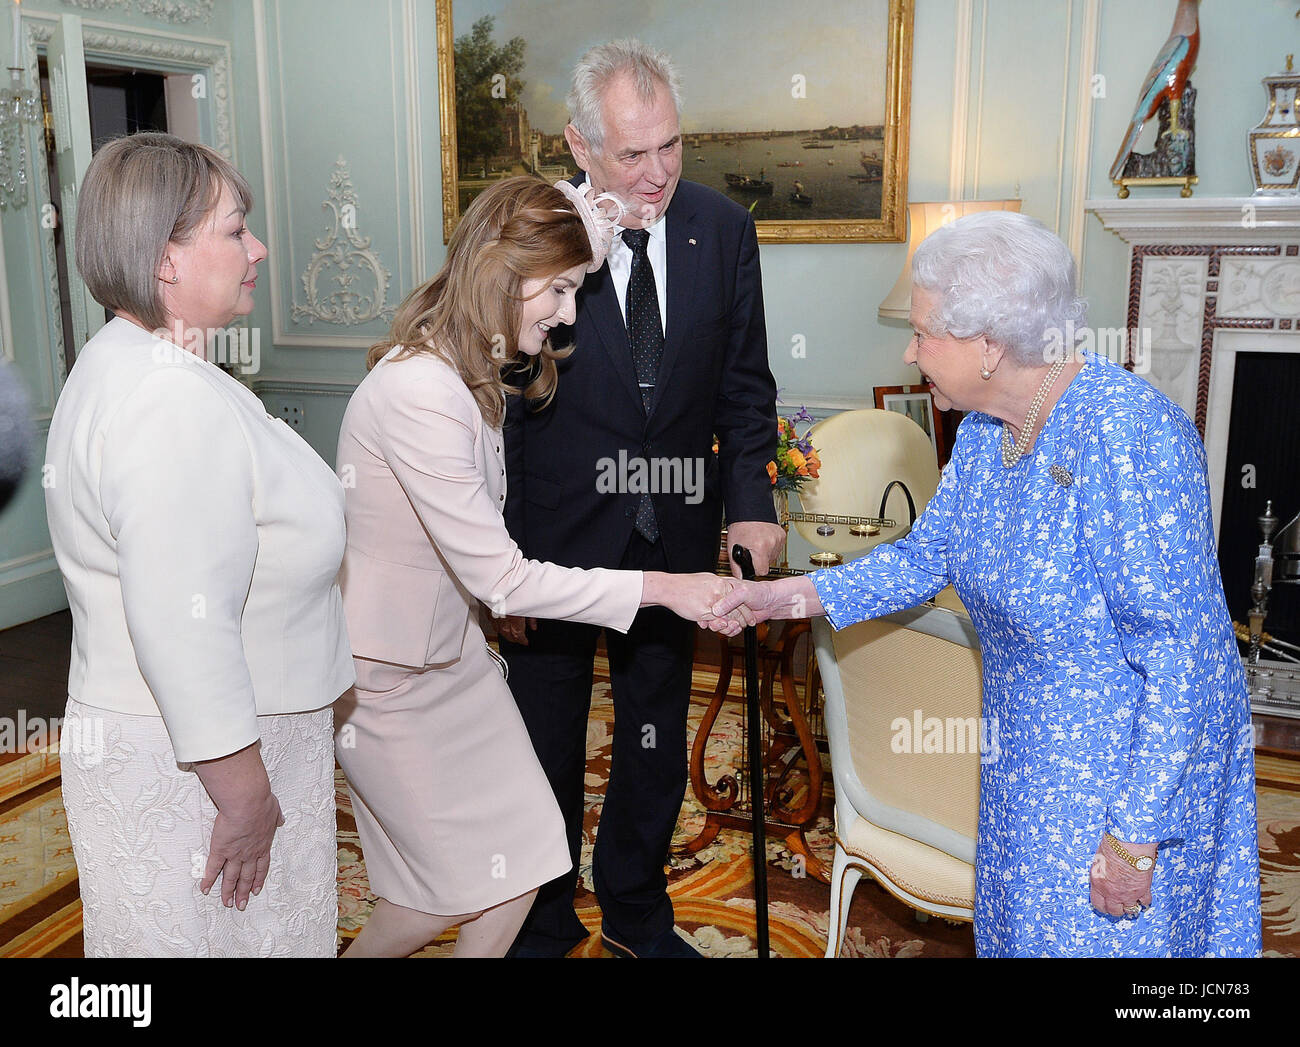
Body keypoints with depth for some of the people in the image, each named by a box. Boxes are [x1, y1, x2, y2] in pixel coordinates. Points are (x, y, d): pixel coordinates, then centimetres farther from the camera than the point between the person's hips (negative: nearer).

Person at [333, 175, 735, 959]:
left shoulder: (473, 368, 0)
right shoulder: (419, 392, -30)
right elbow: (501, 579, -29)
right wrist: (662, 588, -26)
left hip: (452, 648, 9)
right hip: (388, 671, -8)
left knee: (517, 863, 8)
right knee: (459, 883, 6)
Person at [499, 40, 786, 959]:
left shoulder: (724, 229, -3)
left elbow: (744, 385, 4)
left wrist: (751, 501, -11)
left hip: (672, 536, 3)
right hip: (552, 538, -3)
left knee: (657, 741, 19)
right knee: (546, 745, 14)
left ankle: (637, 909, 44)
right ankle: (543, 919, 39)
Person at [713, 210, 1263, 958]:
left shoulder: (1126, 434, -29)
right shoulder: (986, 429, -2)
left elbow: (1185, 656, -27)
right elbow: (925, 557, 9)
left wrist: (1136, 835, -24)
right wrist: (789, 596, -1)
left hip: (1137, 765, -8)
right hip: (1029, 755, 8)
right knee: (1017, 925, 23)